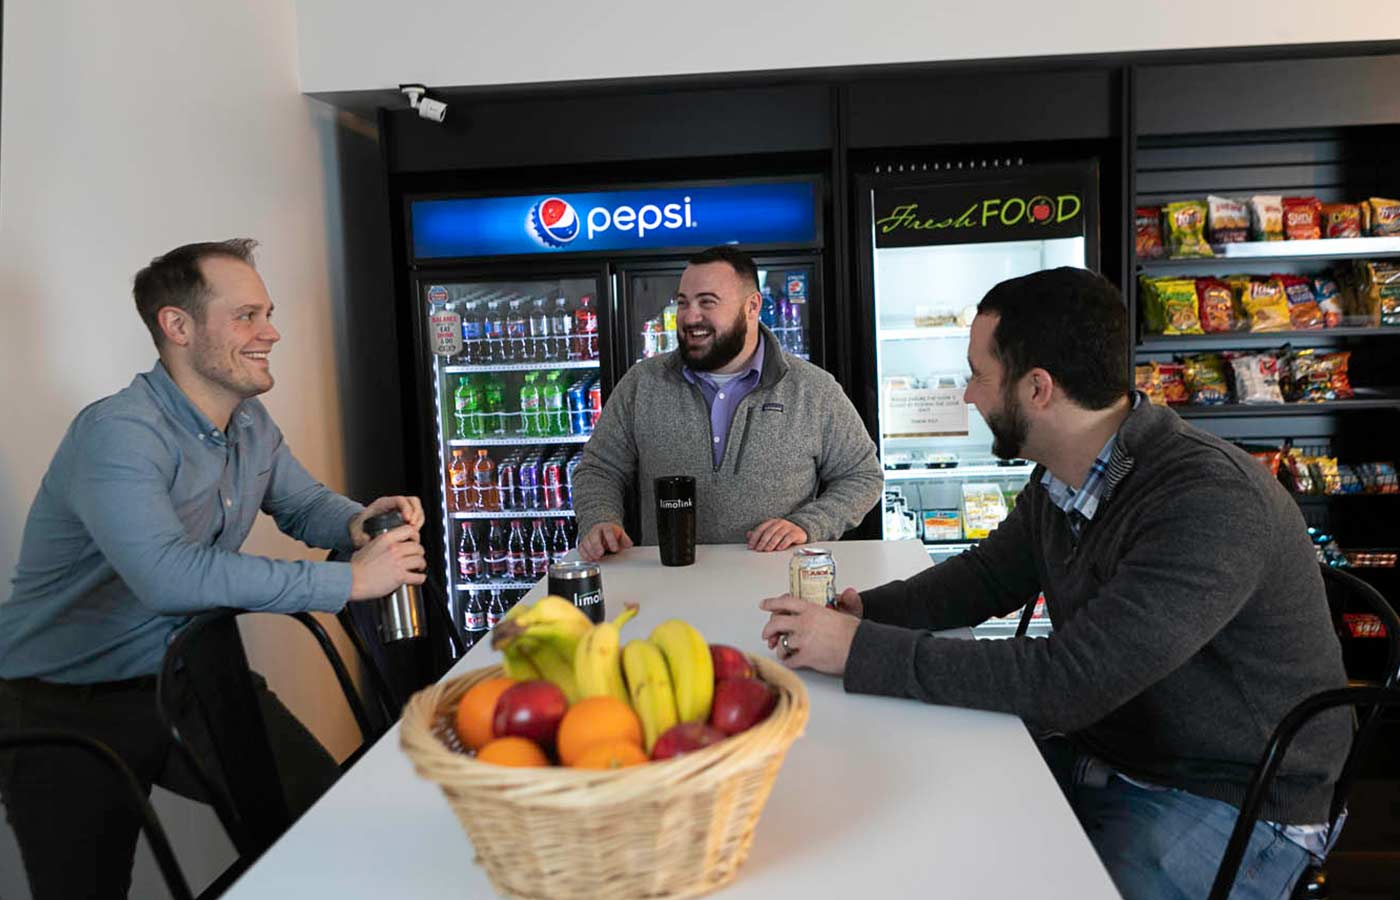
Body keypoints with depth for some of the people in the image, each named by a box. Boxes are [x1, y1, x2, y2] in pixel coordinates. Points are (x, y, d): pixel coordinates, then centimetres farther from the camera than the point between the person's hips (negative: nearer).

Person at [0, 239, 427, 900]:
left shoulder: (251, 424, 3)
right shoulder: (118, 432, -25)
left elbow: (304, 503, 16)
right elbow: (167, 575, -39)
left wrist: (358, 524, -10)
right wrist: (348, 580, -35)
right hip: (67, 709, -6)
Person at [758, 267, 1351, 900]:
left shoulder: (1211, 501, -29)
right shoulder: (1058, 481, -2)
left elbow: (1069, 681, -33)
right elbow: (988, 575, 13)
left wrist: (862, 651, -28)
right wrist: (862, 610, -5)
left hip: (1224, 802, -7)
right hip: (1094, 752, 7)